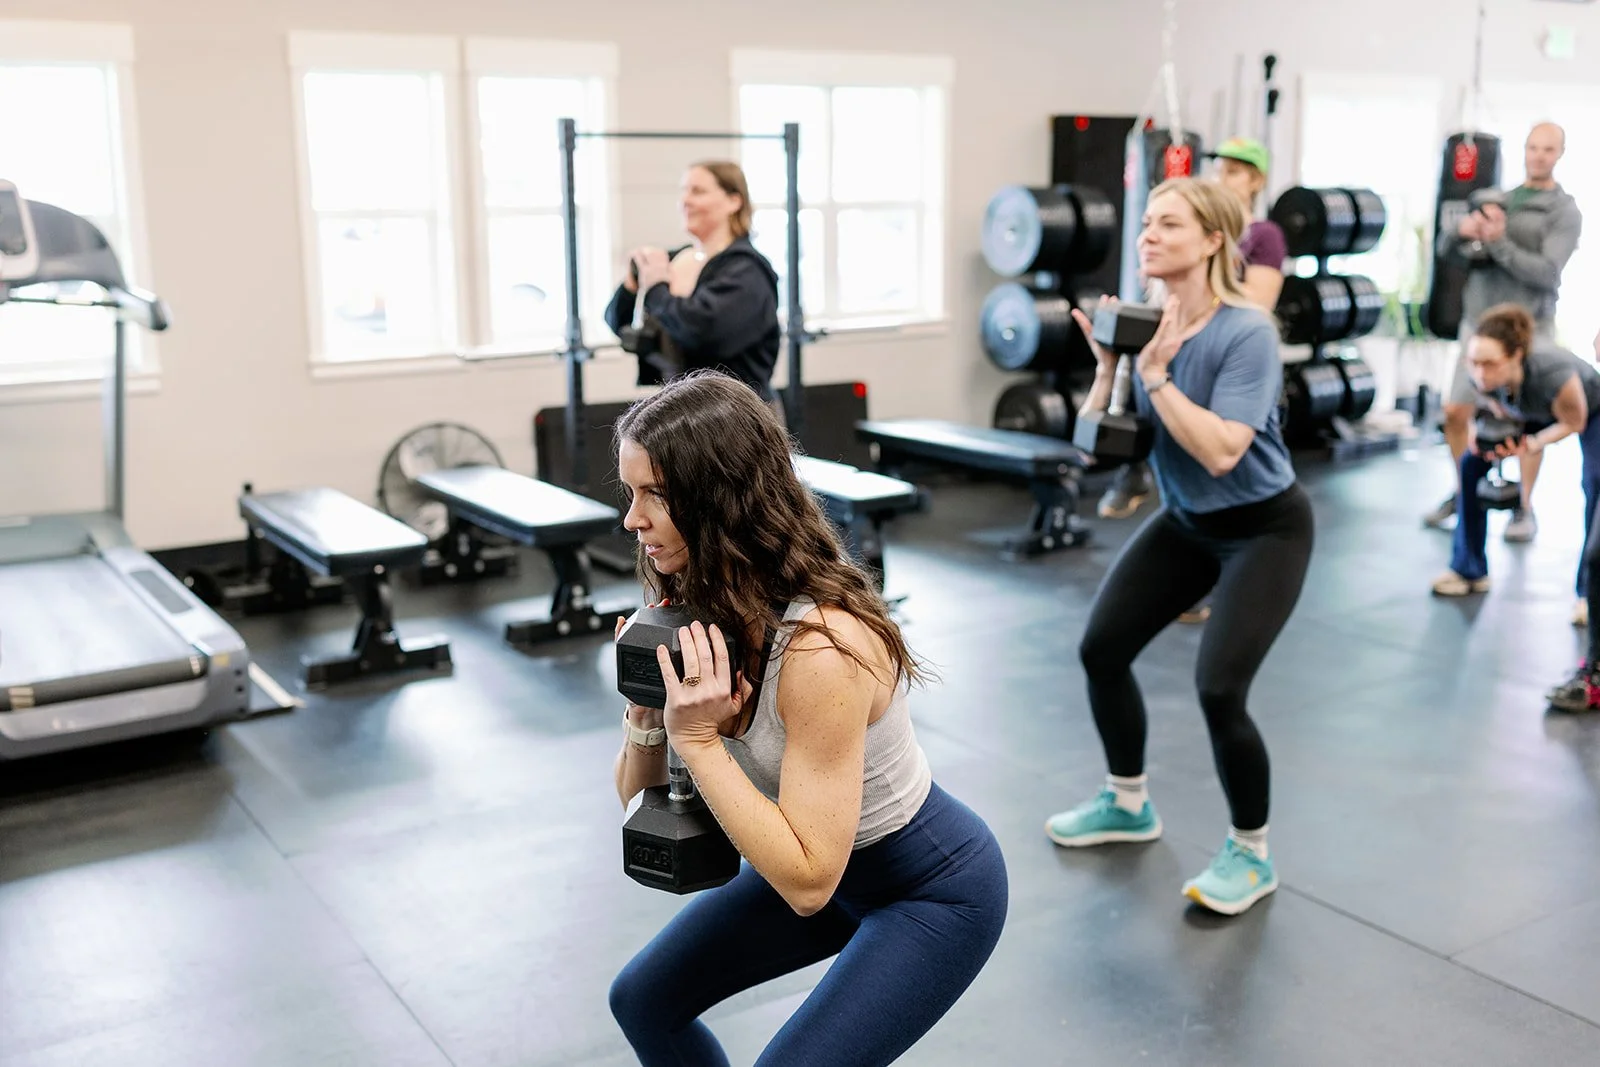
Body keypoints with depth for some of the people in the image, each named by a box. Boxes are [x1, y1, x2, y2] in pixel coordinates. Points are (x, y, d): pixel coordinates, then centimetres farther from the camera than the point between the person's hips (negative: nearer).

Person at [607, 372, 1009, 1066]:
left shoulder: (822, 645, -35)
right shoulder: (694, 607, -12)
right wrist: (646, 714, -23)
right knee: (644, 1001, 11)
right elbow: (641, 803, -4)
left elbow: (808, 881, -31)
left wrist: (698, 738, -34)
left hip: (935, 891, -7)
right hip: (822, 855, 8)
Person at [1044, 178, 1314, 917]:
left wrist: (1154, 373, -31)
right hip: (1185, 521, 7)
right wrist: (1109, 364, -19)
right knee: (1100, 647, 4)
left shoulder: (1246, 332, -25)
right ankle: (1128, 804, 28)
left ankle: (1251, 855, 7)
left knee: (1218, 687, -18)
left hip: (1264, 528, -7)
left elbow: (1220, 452, -33)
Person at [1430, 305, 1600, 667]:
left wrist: (1532, 445, -40)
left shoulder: (1553, 373, -48)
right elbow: (1486, 398, -8)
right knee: (1472, 462, -4)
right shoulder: (1479, 371, -35)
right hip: (1527, 410, 5)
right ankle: (1469, 571, 11)